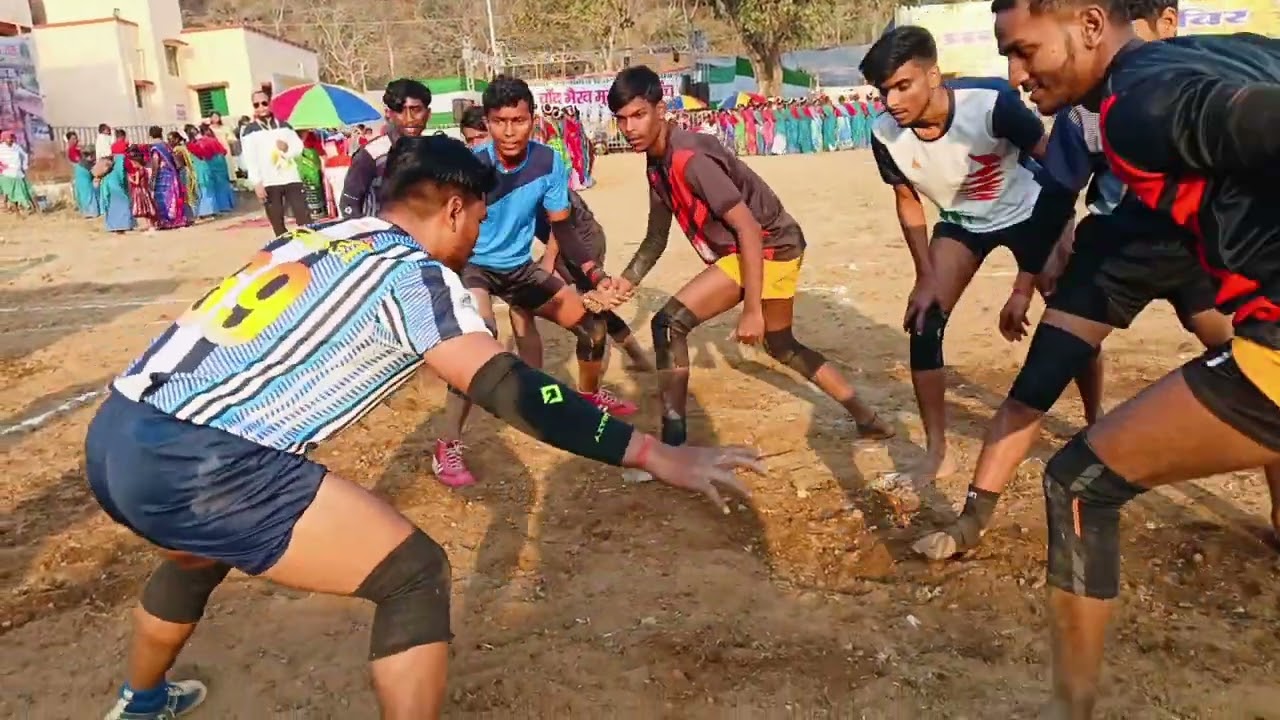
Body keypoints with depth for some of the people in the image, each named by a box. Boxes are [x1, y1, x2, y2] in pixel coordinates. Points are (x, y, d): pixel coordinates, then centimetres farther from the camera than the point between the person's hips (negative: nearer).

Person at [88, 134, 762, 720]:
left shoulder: (312, 236, 16)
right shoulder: (413, 275, -6)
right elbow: (509, 389, -17)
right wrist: (652, 453, -17)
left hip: (114, 433, 9)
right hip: (196, 463, -9)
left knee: (201, 553, 38)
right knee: (414, 574, 1)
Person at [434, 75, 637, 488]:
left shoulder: (549, 163, -14)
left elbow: (562, 229, -4)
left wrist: (597, 275, -14)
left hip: (520, 266, 5)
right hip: (472, 266, -5)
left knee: (593, 323, 7)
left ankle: (590, 395, 40)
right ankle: (447, 448, -21)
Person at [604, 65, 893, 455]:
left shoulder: (690, 158, -24)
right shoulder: (657, 164, 5)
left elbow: (749, 229, -26)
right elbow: (656, 237, 11)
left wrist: (752, 311, -26)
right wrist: (627, 280, -6)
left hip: (770, 246, -10)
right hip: (757, 250, 10)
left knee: (669, 324, -18)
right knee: (781, 346, 25)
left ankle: (673, 442, -11)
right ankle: (867, 419, 38)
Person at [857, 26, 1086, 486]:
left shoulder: (991, 103, -35)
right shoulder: (885, 135, -24)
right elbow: (908, 202, -4)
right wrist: (927, 277, -9)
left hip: (1032, 211, -2)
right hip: (962, 223, 3)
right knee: (923, 323, -10)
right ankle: (937, 456, 1)